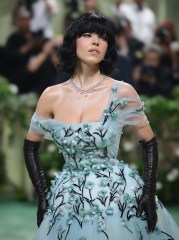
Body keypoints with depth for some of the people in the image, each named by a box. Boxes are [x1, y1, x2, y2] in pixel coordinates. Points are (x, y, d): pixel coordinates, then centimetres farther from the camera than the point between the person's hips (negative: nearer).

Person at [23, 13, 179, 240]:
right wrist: (42, 195, 5)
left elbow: (149, 142, 3)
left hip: (120, 195, -1)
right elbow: (30, 145, 12)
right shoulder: (52, 96, -1)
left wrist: (150, 193, -6)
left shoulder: (122, 92, -7)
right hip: (69, 201, 2)